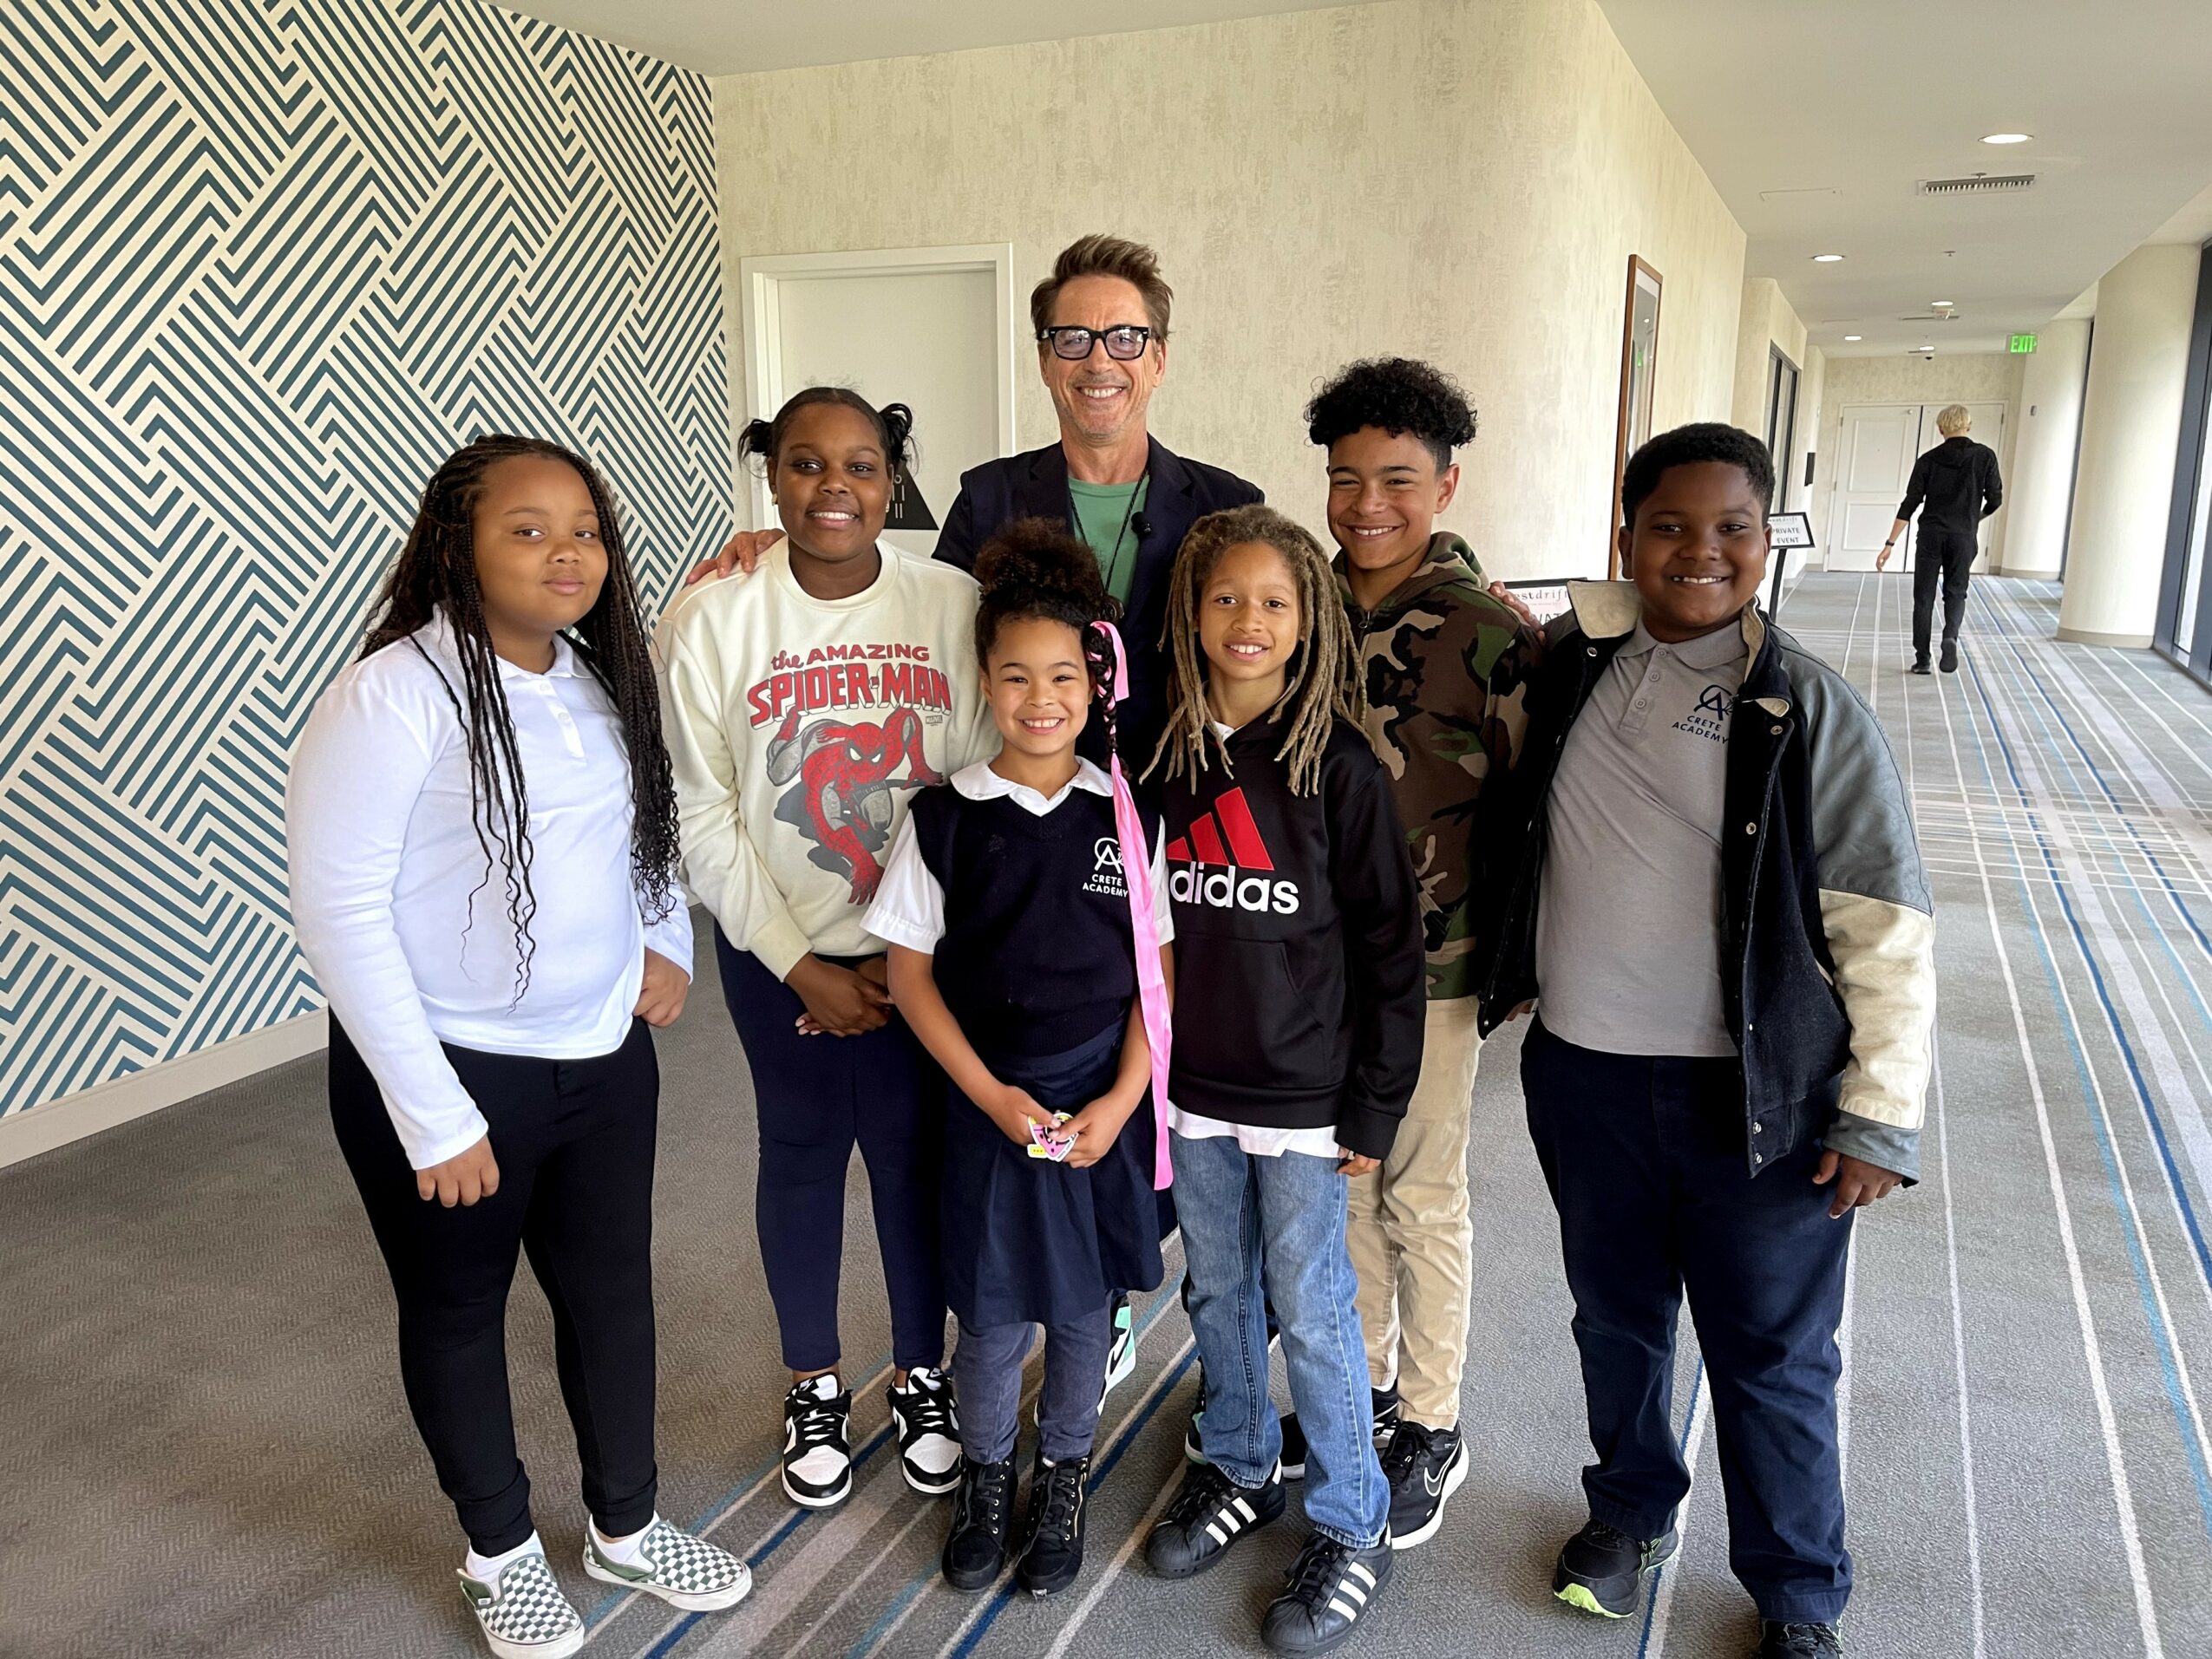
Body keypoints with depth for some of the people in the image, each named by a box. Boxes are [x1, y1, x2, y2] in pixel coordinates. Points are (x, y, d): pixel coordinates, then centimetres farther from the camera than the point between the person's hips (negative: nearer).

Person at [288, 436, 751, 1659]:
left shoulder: (605, 681, 2)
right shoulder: (395, 694, -19)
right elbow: (335, 905, -19)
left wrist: (667, 941, 0)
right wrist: (433, 1115, -18)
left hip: (605, 1056, 6)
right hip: (447, 1068, -5)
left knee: (613, 1293, 17)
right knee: (457, 1313, 15)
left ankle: (624, 1527, 41)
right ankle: (500, 1551, 39)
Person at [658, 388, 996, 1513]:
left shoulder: (954, 605, -8)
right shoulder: (711, 619, -9)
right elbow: (701, 817, -7)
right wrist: (802, 966, -9)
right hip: (780, 956, 0)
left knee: (916, 1158, 11)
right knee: (802, 1158, 14)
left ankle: (920, 1375, 35)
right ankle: (815, 1385, 36)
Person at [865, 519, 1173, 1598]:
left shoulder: (1128, 816, -4)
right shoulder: (944, 818, -6)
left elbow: (1156, 973, -1)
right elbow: (911, 973, -3)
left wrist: (1120, 1101, -9)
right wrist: (992, 1095, -9)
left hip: (1105, 1101, 1)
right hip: (990, 1101, -1)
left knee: (1080, 1305, 14)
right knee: (991, 1311, 11)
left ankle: (1063, 1481, 37)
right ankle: (984, 1479, 37)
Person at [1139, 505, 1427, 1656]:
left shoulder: (1338, 766, -11)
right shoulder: (1169, 758, 0)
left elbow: (1390, 945, -8)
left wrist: (1375, 1105, -8)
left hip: (1304, 1094, -4)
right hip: (1194, 1086, 4)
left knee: (1311, 1311, 6)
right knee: (1219, 1293, 18)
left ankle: (1351, 1529, 25)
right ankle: (1241, 1470, 40)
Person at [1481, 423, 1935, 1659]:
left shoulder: (1808, 708, -10)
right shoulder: (1568, 661, 1)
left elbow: (1889, 928, -9)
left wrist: (1883, 1116, -10)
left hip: (1758, 1096, -3)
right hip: (1583, 1077, 4)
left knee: (1774, 1361, 11)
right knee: (1616, 1318, 22)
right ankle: (1634, 1511, 48)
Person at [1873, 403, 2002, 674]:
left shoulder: (1929, 459, 2)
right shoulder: (1985, 456, 0)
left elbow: (1910, 504, -3)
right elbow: (1995, 499, 0)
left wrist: (1890, 544, -4)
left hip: (1931, 534, 0)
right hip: (1963, 536, 0)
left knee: (1924, 596, 7)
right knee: (1956, 593, 13)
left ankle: (1922, 658, 4)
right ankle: (1951, 636, -15)